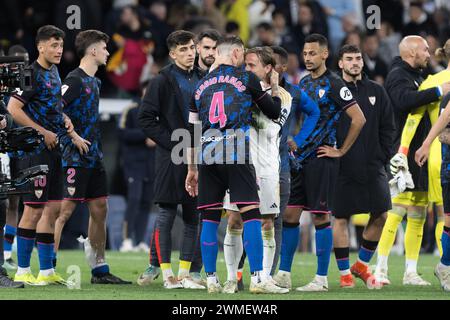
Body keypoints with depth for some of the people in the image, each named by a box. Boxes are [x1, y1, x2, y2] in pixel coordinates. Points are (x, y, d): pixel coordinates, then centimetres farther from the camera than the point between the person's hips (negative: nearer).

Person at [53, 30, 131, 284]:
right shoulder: (74, 80, -12)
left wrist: (98, 149, 17)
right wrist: (73, 138, -18)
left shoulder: (94, 82, 17)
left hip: (95, 158, 9)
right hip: (76, 158, -9)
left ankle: (100, 270, 15)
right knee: (65, 210, -8)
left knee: (100, 210, 9)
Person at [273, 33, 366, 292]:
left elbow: (359, 119, -13)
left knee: (321, 217, -3)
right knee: (289, 214, 4)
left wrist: (341, 151, -10)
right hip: (300, 159, 7)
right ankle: (284, 275, 9)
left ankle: (321, 279, 2)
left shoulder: (333, 84, -9)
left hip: (321, 160, -7)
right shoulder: (304, 83, 15)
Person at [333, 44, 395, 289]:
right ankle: (345, 273, 9)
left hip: (373, 167, 3)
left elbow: (388, 128, 12)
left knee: (380, 216, 2)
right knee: (341, 218, 0)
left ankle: (362, 265, 19)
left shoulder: (376, 92, 10)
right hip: (342, 168, -3)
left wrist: (383, 157, 3)